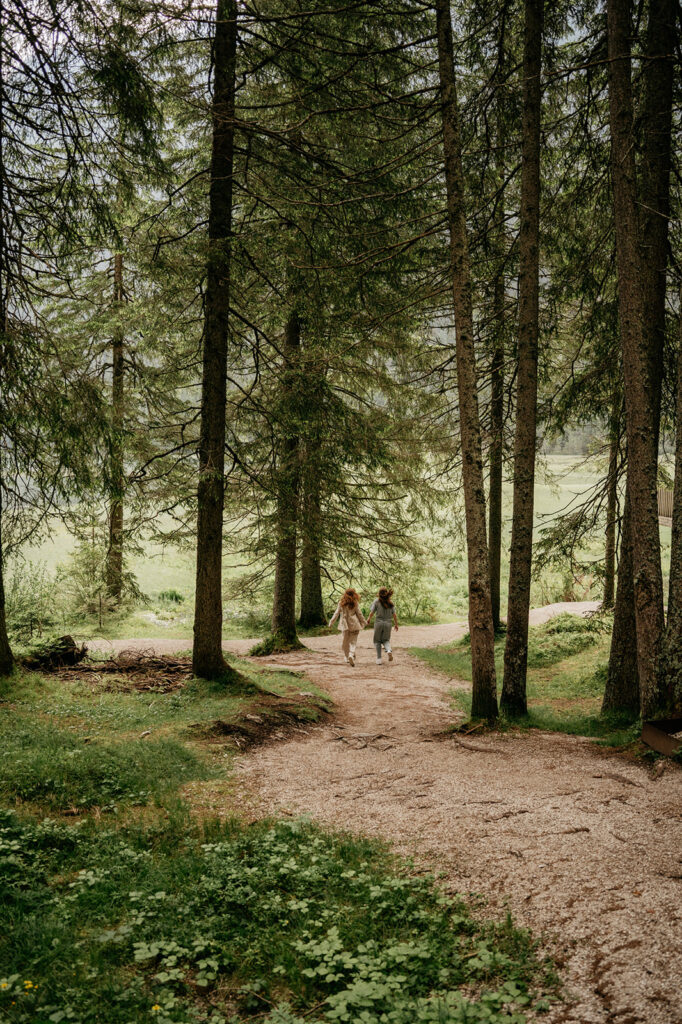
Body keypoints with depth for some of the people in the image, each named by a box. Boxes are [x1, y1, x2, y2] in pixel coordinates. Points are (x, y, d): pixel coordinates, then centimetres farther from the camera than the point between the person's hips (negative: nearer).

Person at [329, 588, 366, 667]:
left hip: (345, 625, 2)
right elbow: (359, 614, 2)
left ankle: (347, 658, 15)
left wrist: (331, 622, 14)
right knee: (353, 641, 2)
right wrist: (364, 622, 15)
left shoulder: (341, 603, 2)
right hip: (354, 625, -2)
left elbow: (336, 613, 5)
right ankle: (351, 655, -22)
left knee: (345, 643, 13)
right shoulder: (355, 603, -3)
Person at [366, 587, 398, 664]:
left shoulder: (377, 602, -6)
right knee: (386, 640, 16)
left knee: (377, 641, 11)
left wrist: (369, 620, 13)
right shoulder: (391, 603, 1)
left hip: (378, 623, -2)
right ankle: (389, 650, -16)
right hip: (388, 623, 2)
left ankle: (379, 659, 6)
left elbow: (371, 612, -5)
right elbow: (394, 615, 1)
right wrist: (396, 624, 12)